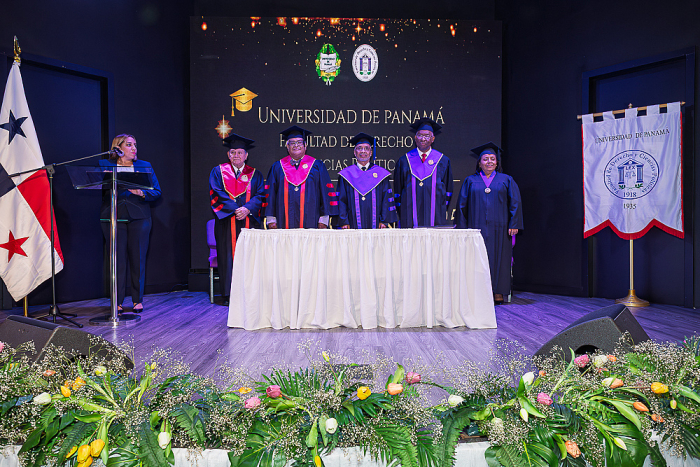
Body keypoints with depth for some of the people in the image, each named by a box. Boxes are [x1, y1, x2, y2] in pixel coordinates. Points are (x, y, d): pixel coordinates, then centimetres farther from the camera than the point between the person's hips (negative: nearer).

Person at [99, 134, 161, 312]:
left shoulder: (145, 166, 12)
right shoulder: (105, 165, 9)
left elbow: (156, 192, 7)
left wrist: (141, 193, -11)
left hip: (138, 217, 1)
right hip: (113, 217, -1)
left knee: (138, 258, 1)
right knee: (117, 258, -1)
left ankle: (138, 300, 12)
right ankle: (117, 302, 8)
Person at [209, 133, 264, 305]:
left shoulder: (255, 174, 14)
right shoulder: (218, 171, 11)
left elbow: (260, 195, 3)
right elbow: (217, 194, -1)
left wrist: (247, 209, -16)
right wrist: (235, 209, -13)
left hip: (249, 221, 1)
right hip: (226, 223, -1)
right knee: (228, 256, -2)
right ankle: (228, 295, 5)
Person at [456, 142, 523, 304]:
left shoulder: (506, 180, 9)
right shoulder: (470, 181, 10)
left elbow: (515, 203, 5)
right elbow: (462, 205, 8)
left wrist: (514, 224, -5)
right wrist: (463, 227, 0)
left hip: (499, 229, 0)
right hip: (477, 228, 0)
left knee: (498, 258, 1)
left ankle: (498, 292, 8)